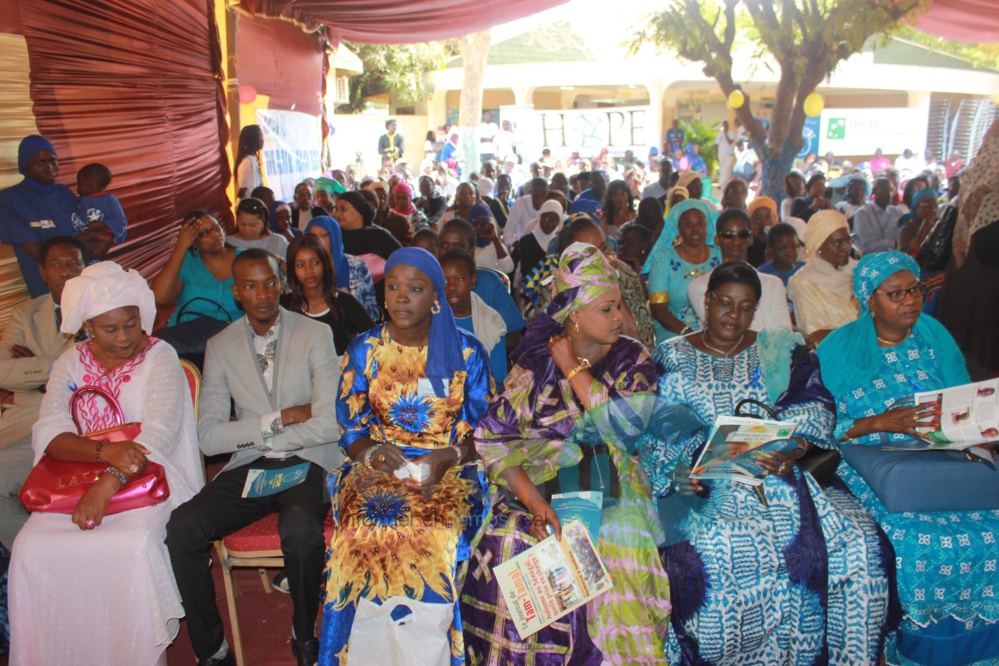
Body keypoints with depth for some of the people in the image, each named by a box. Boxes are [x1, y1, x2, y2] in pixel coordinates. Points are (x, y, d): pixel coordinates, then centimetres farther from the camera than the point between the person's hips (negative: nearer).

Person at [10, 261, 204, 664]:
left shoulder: (159, 357, -2)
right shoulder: (72, 363, 9)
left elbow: (158, 434, -15)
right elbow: (48, 434, -4)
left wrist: (110, 482, -28)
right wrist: (105, 452, -23)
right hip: (78, 478, 4)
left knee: (132, 546, -31)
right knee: (32, 548, -22)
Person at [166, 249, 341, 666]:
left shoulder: (315, 334, -3)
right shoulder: (220, 347, 6)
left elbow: (330, 425, -11)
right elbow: (209, 437, -2)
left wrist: (254, 436, -6)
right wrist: (279, 420, -11)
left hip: (307, 464, -3)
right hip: (248, 469, 3)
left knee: (299, 532, -33)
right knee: (180, 529, -20)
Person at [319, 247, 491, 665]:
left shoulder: (466, 351, 3)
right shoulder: (363, 351, 7)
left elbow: (485, 429, 4)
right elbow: (350, 429, 7)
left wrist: (446, 458, -15)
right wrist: (373, 452, -15)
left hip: (451, 471, -1)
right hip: (379, 467, 1)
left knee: (435, 537, -31)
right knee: (364, 533, -29)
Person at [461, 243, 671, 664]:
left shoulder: (632, 359, 3)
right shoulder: (537, 361, 0)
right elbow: (493, 437, -5)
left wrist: (572, 368, -9)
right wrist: (533, 499, -17)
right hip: (543, 482, 0)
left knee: (611, 548, -22)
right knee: (507, 546, -19)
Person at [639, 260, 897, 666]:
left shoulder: (781, 351, 16)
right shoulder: (672, 358, 10)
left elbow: (816, 408, 2)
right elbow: (653, 432, 0)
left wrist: (792, 449, -18)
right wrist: (680, 470, -19)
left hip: (782, 473, 3)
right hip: (707, 484, -2)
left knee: (861, 544, -18)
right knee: (709, 555, -31)